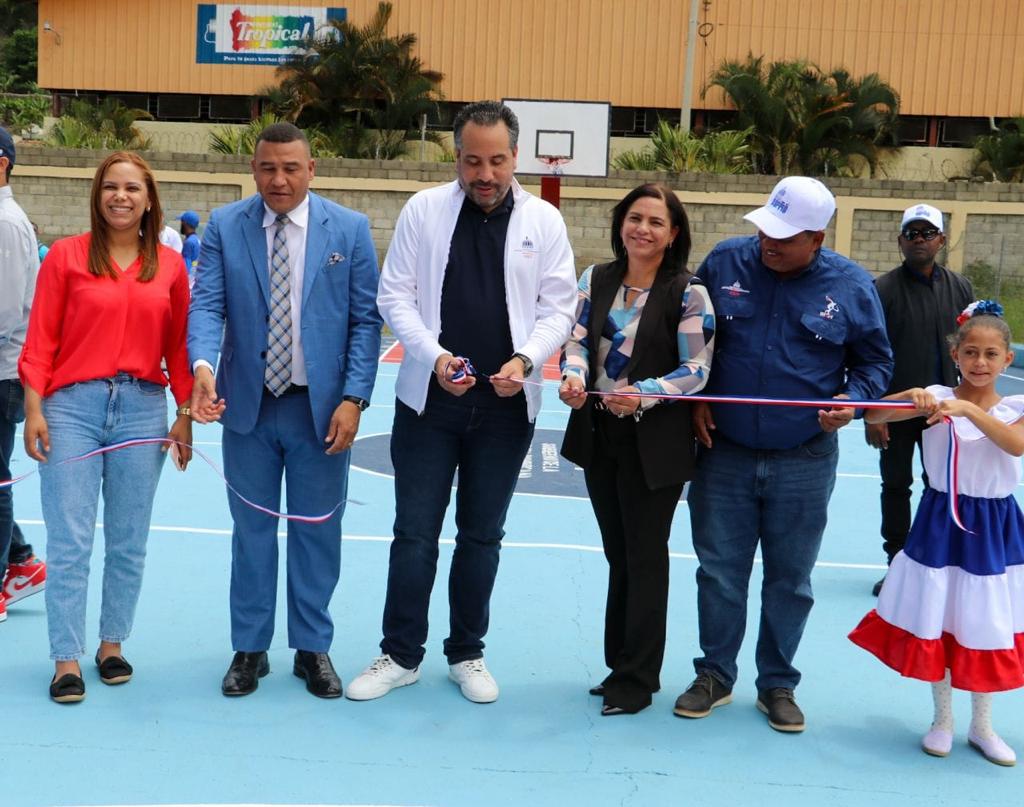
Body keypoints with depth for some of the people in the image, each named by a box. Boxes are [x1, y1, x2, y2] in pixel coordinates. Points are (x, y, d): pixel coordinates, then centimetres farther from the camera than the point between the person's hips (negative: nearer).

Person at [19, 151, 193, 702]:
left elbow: (178, 346, 8)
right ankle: (67, 659, 7)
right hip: (72, 408, -2)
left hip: (143, 409, 2)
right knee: (70, 541, -1)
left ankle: (112, 645, 24)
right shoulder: (66, 254, 1)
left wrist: (186, 415, 4)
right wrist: (33, 409, -6)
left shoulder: (169, 265, 6)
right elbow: (40, 340, 0)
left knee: (129, 542, 9)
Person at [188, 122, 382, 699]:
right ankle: (250, 648, 25)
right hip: (247, 405, 1)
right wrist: (204, 366, -27)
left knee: (317, 531, 9)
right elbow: (207, 304, -7)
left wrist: (354, 397, -12)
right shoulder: (224, 227, 1)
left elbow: (366, 320, -2)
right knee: (252, 529, 12)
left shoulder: (350, 229, -1)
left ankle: (313, 648, 24)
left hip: (322, 408, -1)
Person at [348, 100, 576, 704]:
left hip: (506, 405, 1)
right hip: (429, 398, 0)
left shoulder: (544, 221, 1)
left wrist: (526, 359, -16)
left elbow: (558, 308, 1)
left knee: (482, 536, 12)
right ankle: (401, 655, 19)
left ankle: (467, 654, 26)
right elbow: (395, 295, -1)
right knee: (415, 532, 5)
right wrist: (433, 354, -15)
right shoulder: (424, 209, 0)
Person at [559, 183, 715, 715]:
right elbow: (577, 342, 3)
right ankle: (622, 664, 30)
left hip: (655, 443, -5)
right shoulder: (596, 281, 4)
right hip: (599, 434, 5)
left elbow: (697, 370, -11)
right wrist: (574, 377, -19)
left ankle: (636, 680, 17)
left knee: (644, 556, 3)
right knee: (618, 553, 15)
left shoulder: (688, 293, -10)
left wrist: (643, 394, -26)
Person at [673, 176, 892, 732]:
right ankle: (715, 675, 28)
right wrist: (695, 398, 0)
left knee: (790, 580, 11)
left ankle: (777, 685, 28)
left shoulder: (851, 286, -4)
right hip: (723, 453, 1)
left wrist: (852, 400, -12)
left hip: (803, 463, -1)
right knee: (719, 572, 9)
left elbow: (874, 362, 8)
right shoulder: (724, 262, -2)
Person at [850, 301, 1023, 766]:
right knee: (935, 622, 8)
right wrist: (912, 396, -34)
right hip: (940, 523, -1)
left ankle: (982, 726, 27)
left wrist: (969, 409, -36)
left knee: (986, 624, 10)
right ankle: (942, 720, 27)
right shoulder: (937, 397, -7)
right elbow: (873, 415, -17)